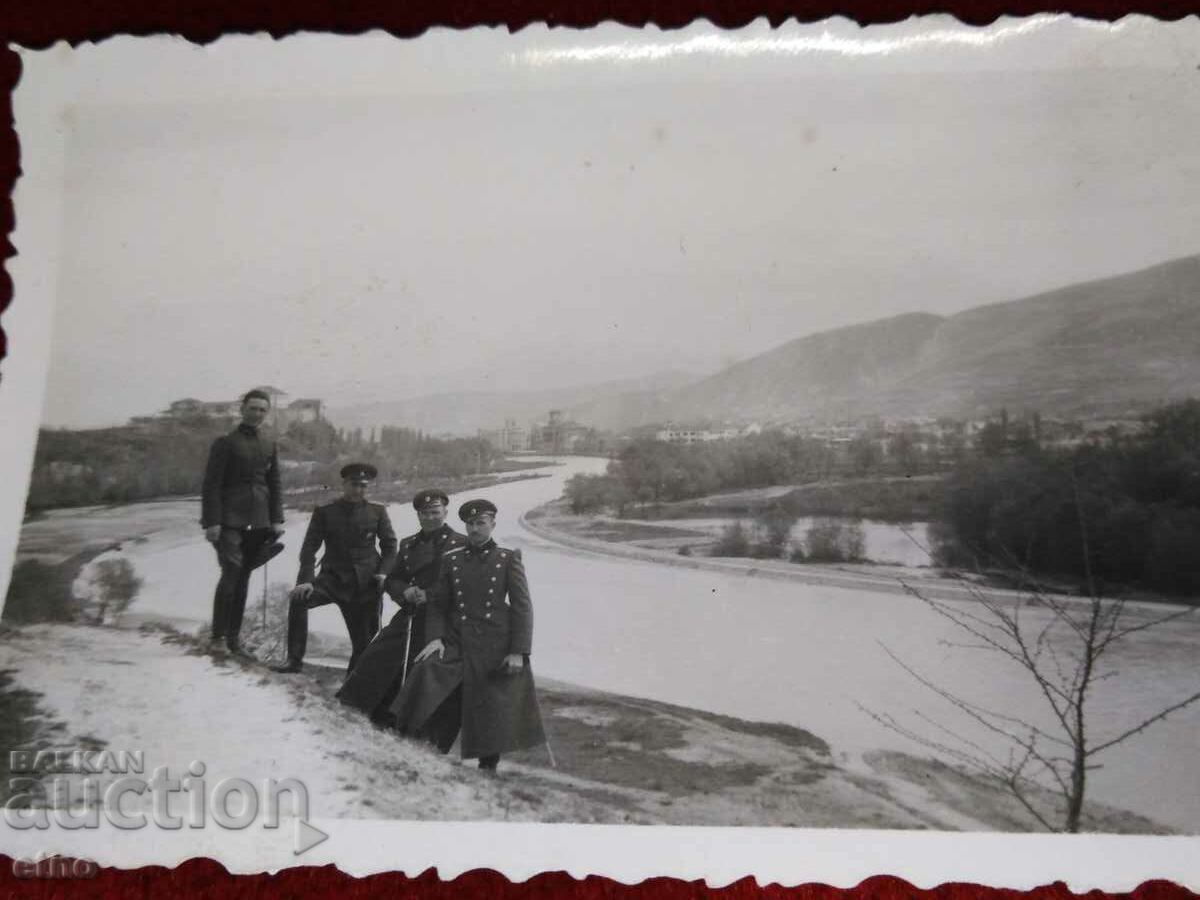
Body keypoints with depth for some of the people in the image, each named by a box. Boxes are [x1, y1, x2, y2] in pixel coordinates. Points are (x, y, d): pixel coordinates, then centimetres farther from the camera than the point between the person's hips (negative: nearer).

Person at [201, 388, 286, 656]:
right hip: (230, 520, -5)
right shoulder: (225, 443, -1)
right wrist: (211, 521, -12)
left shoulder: (270, 446, 13)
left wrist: (277, 519, 8)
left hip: (259, 522, 5)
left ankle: (234, 637, 13)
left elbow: (275, 485, 17)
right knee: (231, 573, -13)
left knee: (243, 577, 7)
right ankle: (218, 636, -3)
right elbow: (211, 484, -5)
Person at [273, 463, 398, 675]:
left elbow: (390, 544, 10)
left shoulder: (377, 511, 3)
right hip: (334, 578, -1)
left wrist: (384, 572, -5)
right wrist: (306, 580, -17)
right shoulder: (325, 512, 0)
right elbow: (310, 547, -5)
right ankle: (294, 659, -14)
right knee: (298, 599, -25)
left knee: (365, 641, 0)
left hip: (367, 582, 1)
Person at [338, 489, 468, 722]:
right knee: (376, 659, 1)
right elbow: (392, 580, 17)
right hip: (409, 617, 5)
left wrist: (429, 595, -17)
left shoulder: (460, 544, -3)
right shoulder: (408, 545, 16)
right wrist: (405, 591, -6)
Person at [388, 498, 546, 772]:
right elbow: (438, 603, 11)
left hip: (496, 648, -2)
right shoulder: (451, 559, 10)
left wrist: (518, 651, -9)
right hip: (456, 644, 2)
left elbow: (522, 606, -1)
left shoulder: (509, 559, 2)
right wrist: (435, 637, -5)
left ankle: (488, 767, 23)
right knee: (427, 671, -21)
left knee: (494, 713, 2)